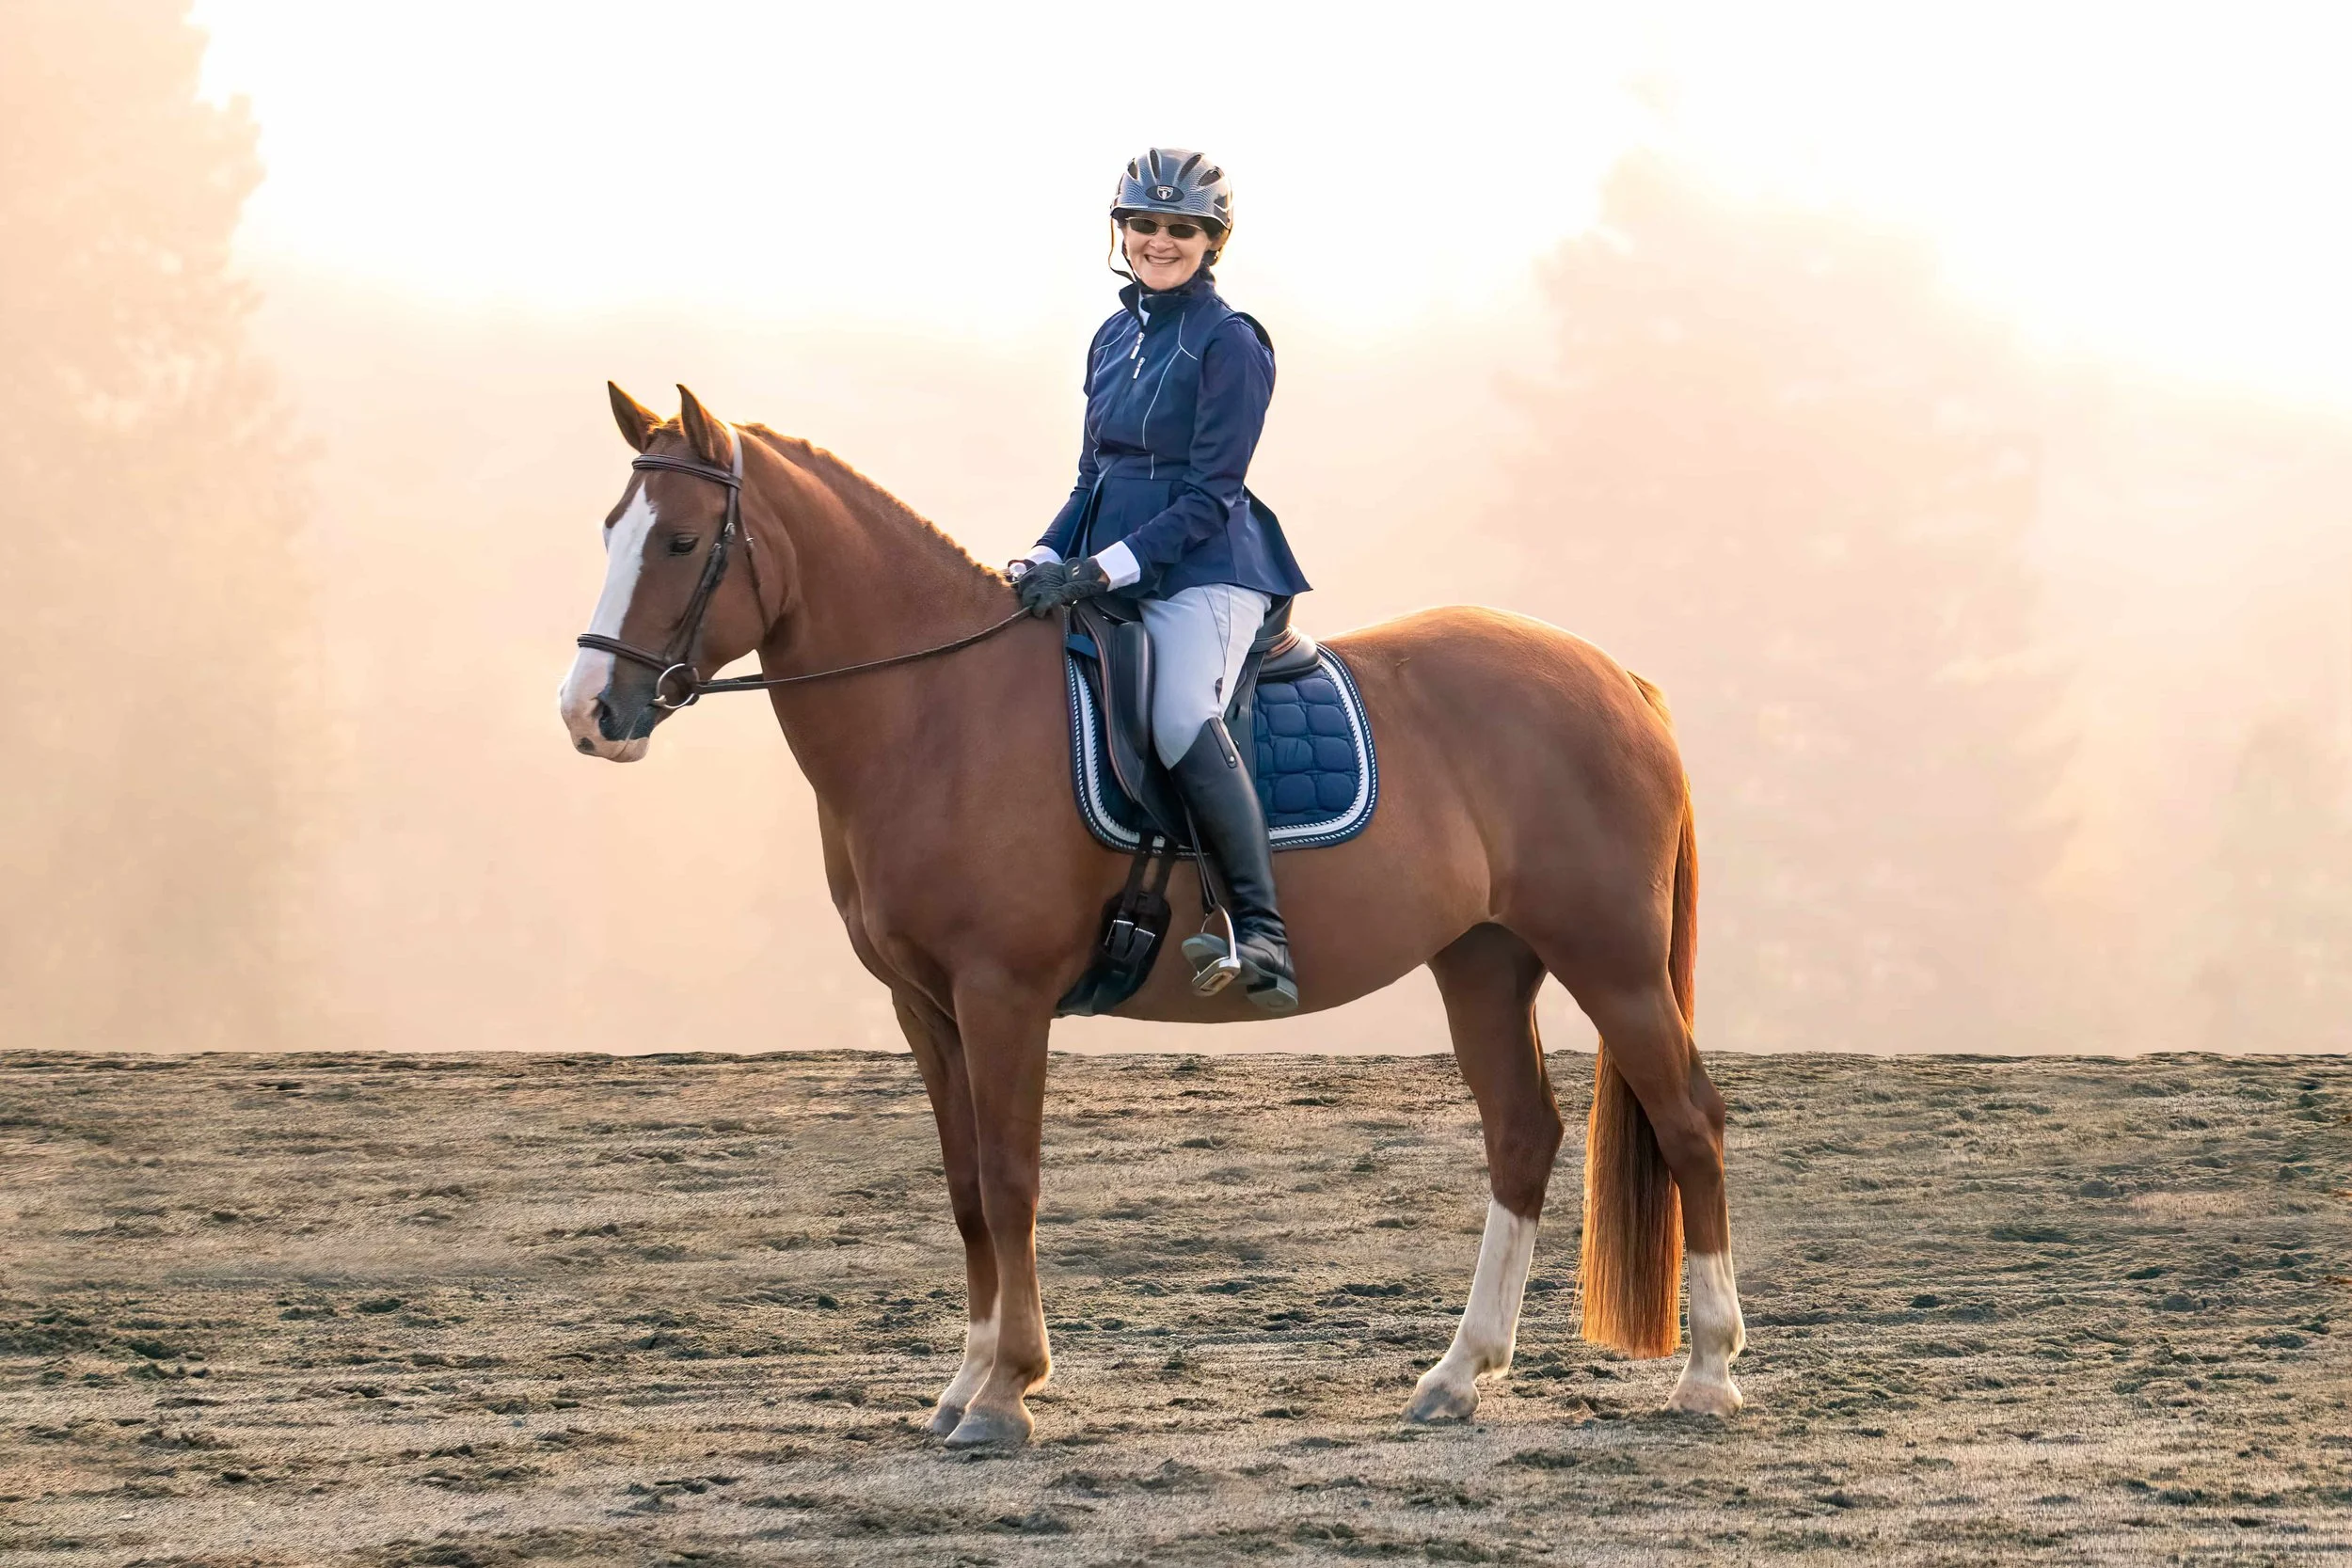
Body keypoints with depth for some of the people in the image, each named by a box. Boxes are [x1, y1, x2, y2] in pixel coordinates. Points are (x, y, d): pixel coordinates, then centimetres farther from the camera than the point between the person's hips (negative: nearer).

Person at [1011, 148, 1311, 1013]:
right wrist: (1044, 560, 3)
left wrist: (1101, 568, -19)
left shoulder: (1229, 343, -6)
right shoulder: (1115, 337, 16)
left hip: (1202, 570, -8)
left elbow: (1210, 496, -12)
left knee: (1182, 720, -33)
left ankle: (1261, 931, -32)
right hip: (1110, 575, 8)